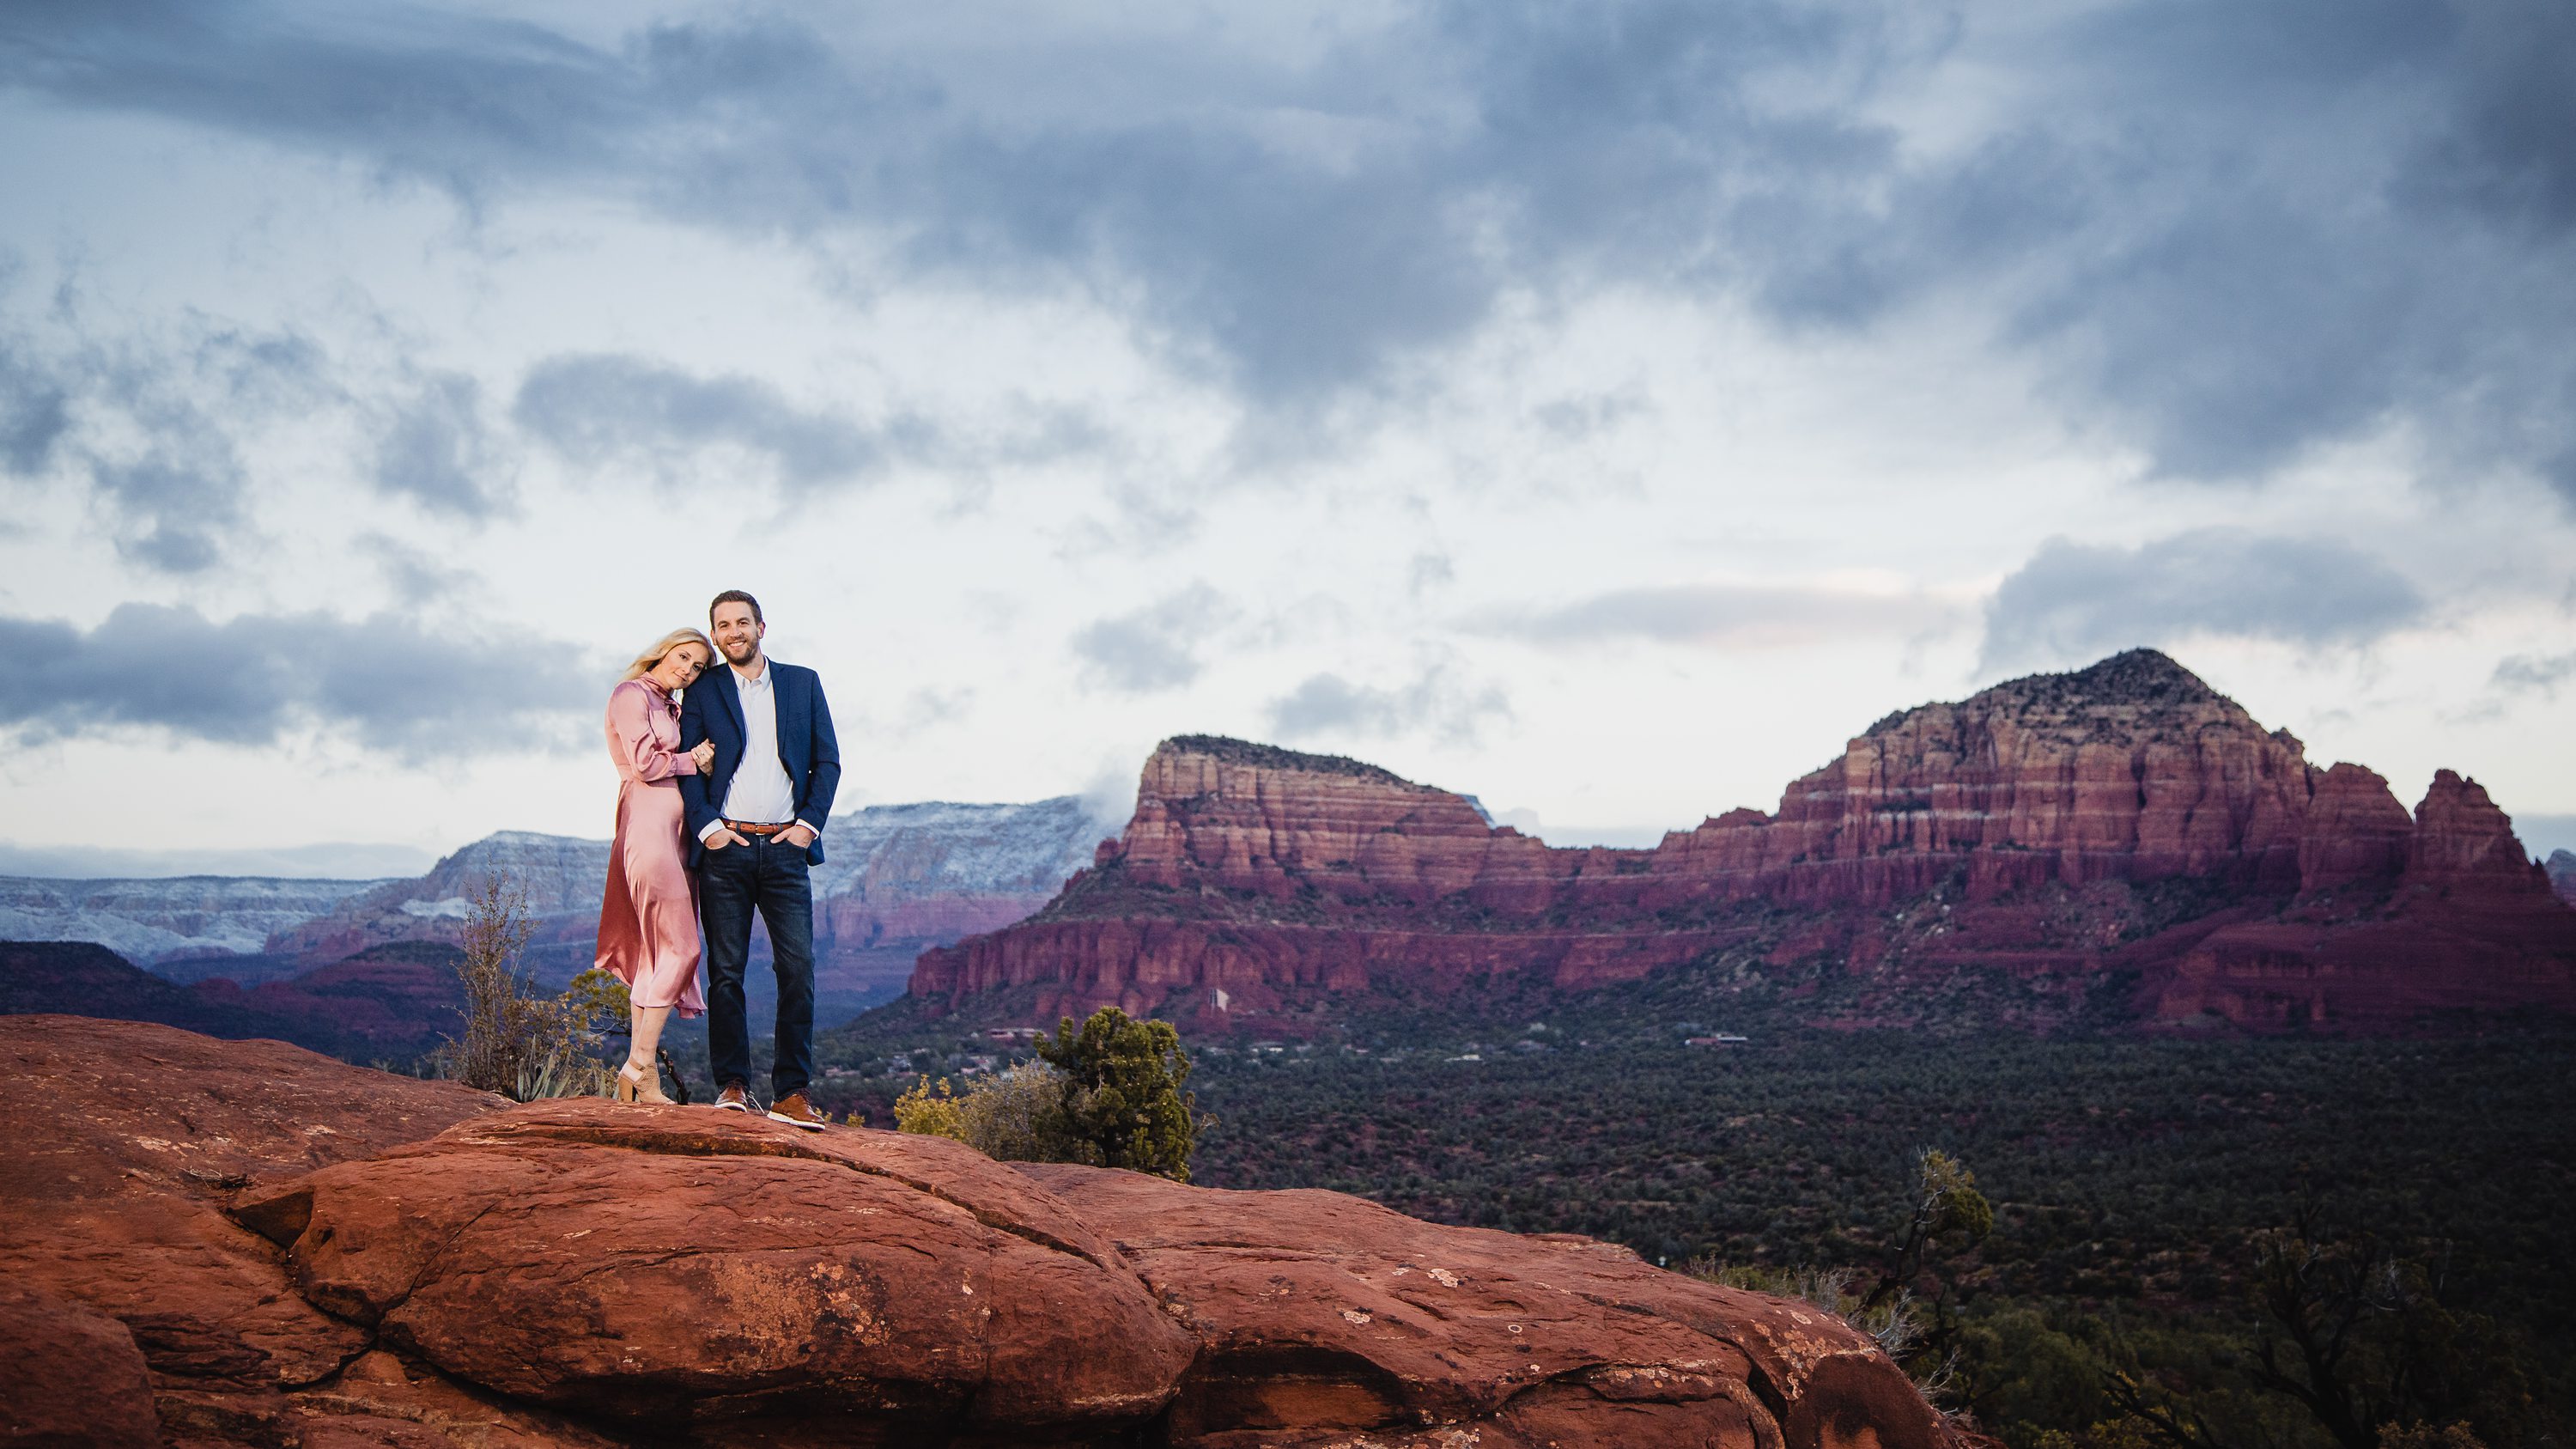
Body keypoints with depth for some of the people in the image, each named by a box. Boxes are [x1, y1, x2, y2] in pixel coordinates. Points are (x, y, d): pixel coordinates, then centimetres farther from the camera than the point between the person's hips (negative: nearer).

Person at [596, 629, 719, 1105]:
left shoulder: (670, 707, 23)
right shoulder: (631, 695, -3)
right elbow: (646, 762, -13)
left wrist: (702, 760, 0)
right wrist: (693, 761, 1)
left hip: (673, 830, 9)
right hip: (649, 827, -9)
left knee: (653, 951, 6)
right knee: (678, 947, -12)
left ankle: (637, 1076, 7)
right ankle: (642, 1065, -9)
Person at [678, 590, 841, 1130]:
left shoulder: (802, 684, 13)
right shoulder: (701, 691, 11)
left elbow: (828, 761, 11)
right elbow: (688, 765, 5)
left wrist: (809, 823, -1)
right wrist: (707, 826, -8)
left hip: (785, 847, 0)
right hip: (726, 847, 0)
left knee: (798, 969, -7)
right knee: (726, 972, -2)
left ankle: (791, 1091, -5)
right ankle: (732, 1084, 5)